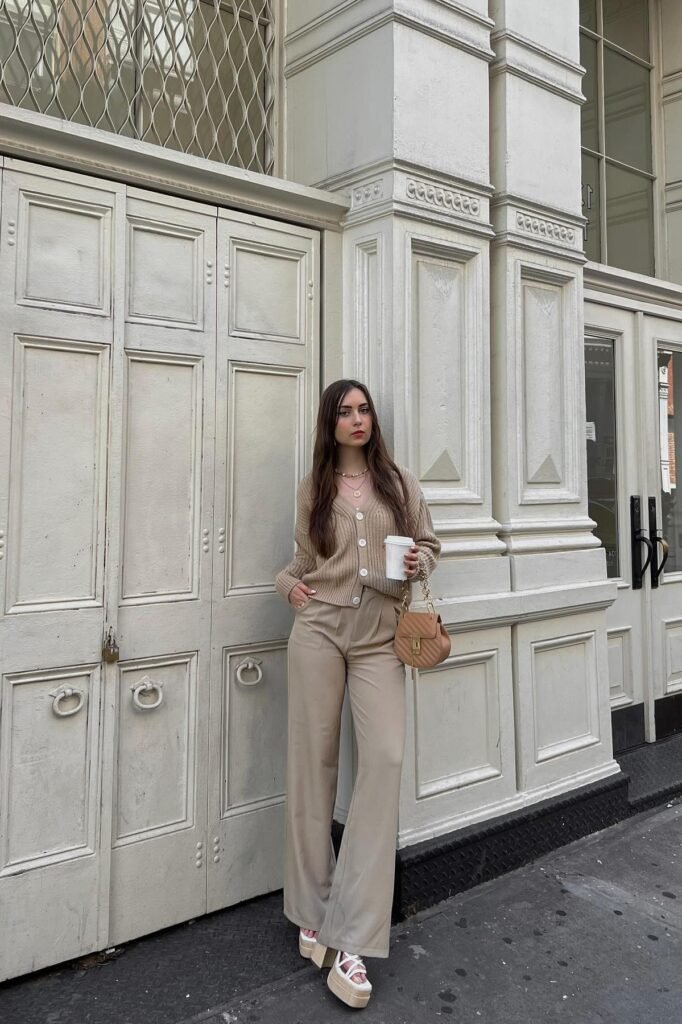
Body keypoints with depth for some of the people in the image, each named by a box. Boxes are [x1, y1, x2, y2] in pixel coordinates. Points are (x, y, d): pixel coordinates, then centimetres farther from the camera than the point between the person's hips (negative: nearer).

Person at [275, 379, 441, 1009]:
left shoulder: (400, 483, 9)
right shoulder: (313, 488, 11)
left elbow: (429, 543, 17)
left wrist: (418, 563, -4)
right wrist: (288, 583, 1)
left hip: (381, 636, 0)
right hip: (319, 629, 1)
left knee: (385, 758, -12)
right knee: (314, 761, 3)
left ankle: (352, 938, -5)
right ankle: (312, 909, 20)